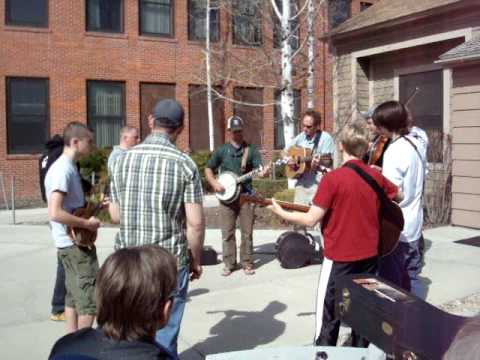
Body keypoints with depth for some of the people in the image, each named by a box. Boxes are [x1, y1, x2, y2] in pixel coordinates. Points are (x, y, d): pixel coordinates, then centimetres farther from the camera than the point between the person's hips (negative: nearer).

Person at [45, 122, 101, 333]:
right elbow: (55, 213, -28)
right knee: (89, 300, -3)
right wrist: (87, 224, -20)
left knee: (74, 297, 15)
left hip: (73, 242, 10)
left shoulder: (68, 166, 12)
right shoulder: (63, 170, -20)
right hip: (76, 243, -10)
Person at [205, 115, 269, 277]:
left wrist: (263, 172, -29)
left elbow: (259, 168, -6)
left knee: (247, 232, 3)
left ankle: (247, 263, 14)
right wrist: (214, 183, -7)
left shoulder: (251, 149, 3)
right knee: (227, 232, 4)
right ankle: (229, 263, 15)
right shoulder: (221, 150, 5)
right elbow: (208, 169, 10)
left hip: (246, 195, -1)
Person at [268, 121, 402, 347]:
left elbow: (311, 220, -17)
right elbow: (399, 196, 19)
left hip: (339, 257, -5)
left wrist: (281, 212, -5)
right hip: (370, 255, 5)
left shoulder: (332, 178, -17)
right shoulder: (376, 176, 0)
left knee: (328, 314, 6)